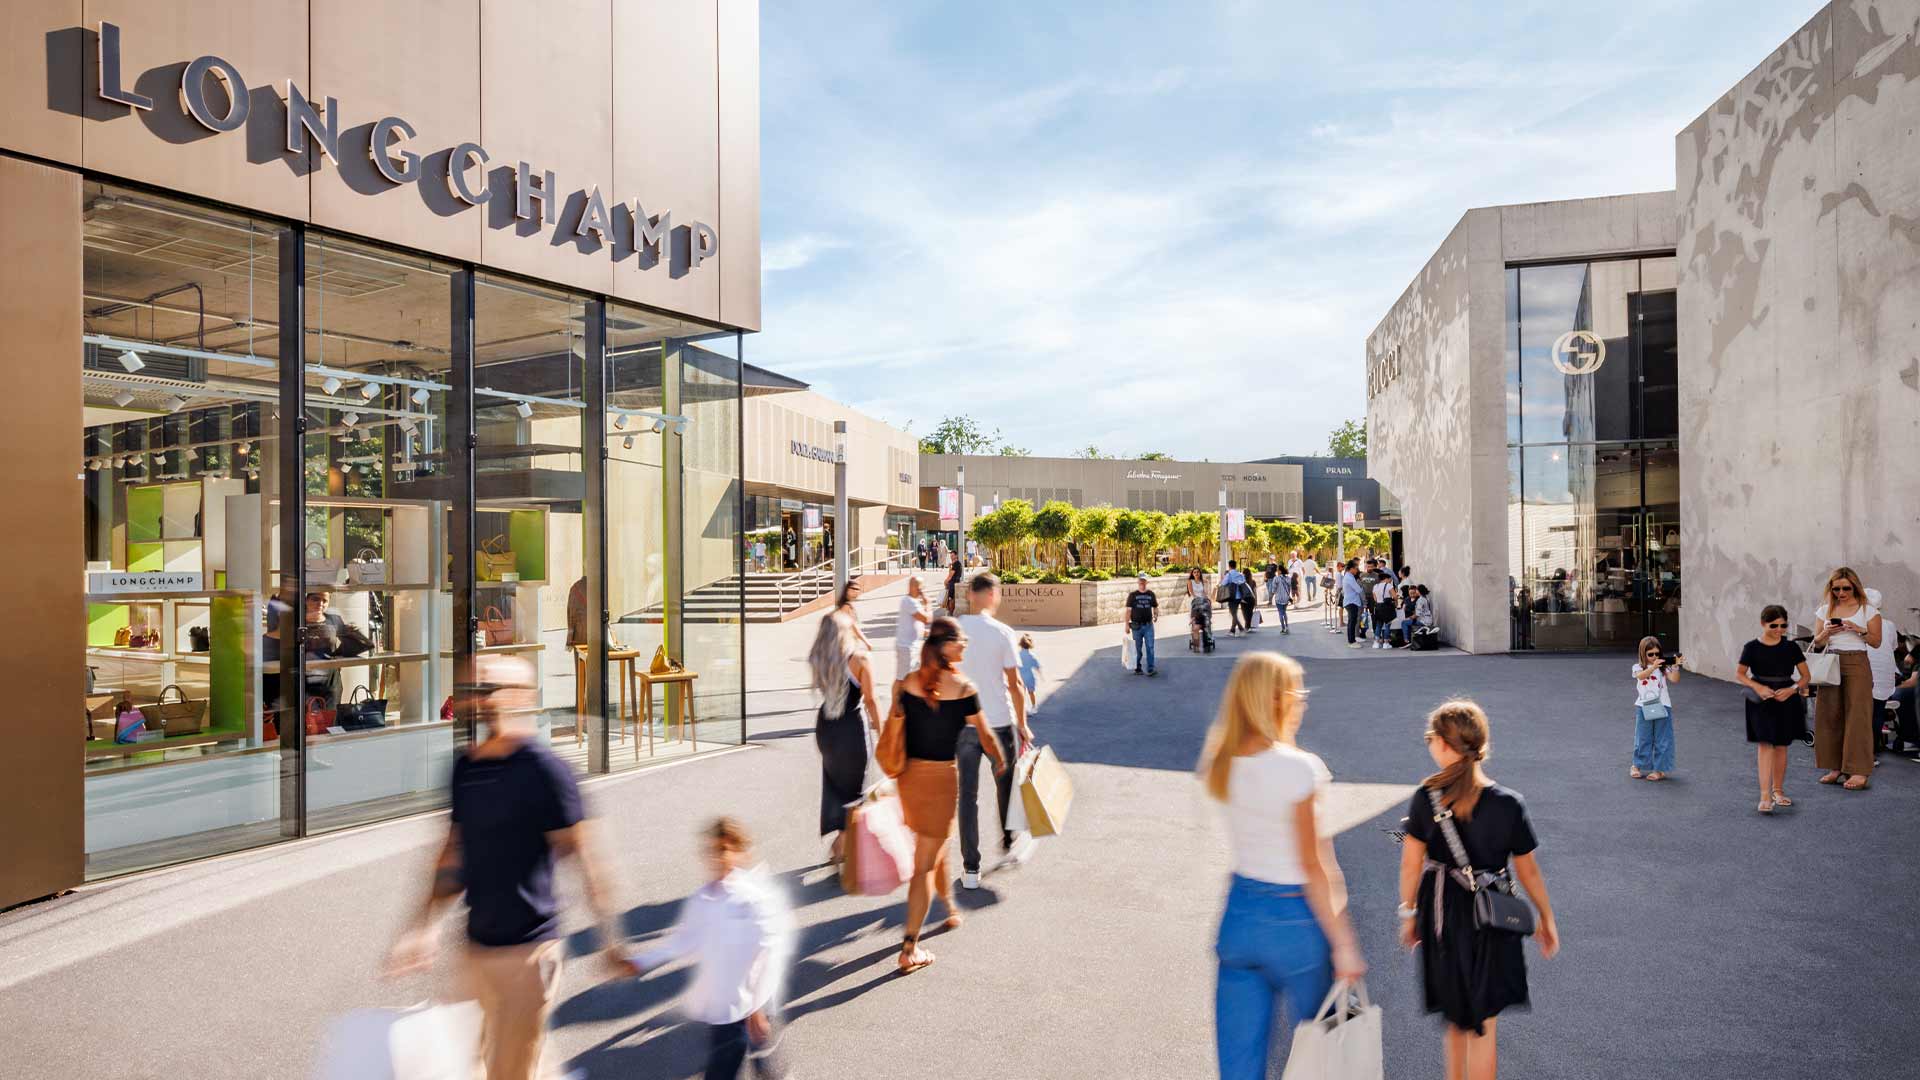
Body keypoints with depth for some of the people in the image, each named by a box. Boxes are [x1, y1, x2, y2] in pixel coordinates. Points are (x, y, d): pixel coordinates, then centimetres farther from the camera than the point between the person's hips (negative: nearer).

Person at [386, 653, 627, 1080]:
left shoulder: (543, 768, -15)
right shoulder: (465, 767, 6)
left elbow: (583, 858, -13)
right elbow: (455, 855, 16)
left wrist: (610, 941, -12)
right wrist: (422, 927, 16)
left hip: (529, 949, -7)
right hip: (477, 946, 7)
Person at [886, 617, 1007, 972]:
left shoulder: (908, 683, -1)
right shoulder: (964, 688, -12)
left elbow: (893, 730, 5)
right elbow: (986, 735, -1)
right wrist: (1000, 761, 19)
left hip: (909, 774, 5)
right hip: (941, 777, -5)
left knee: (936, 847, 27)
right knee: (925, 863, 2)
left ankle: (951, 908, 48)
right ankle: (909, 948, 3)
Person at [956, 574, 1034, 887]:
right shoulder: (1002, 633, -11)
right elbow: (1014, 685, -8)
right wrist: (1022, 724, 3)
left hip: (962, 724, 2)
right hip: (998, 722, -2)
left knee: (967, 795, 7)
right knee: (1006, 785, 20)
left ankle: (970, 869, 10)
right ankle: (1009, 846, 37)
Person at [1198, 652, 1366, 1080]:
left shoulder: (1224, 765, -1)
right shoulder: (1299, 768, -18)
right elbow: (1312, 867, -16)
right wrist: (1343, 944, -9)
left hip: (1239, 913, 5)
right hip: (1295, 920, -5)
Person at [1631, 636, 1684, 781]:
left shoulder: (1663, 667, 2)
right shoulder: (1638, 667, -1)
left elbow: (1675, 679, -13)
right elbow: (1641, 676, -24)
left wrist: (1675, 666, -29)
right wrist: (1653, 667, -39)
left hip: (1662, 707, 0)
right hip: (1644, 707, 0)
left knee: (1662, 740, 4)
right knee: (1643, 738, 10)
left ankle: (1660, 769, 12)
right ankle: (1638, 766, 25)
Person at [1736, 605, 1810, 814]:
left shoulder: (1791, 647, 2)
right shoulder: (1752, 647, -3)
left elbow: (1806, 676, 4)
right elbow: (1739, 674, 1)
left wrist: (1792, 689, -14)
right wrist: (1758, 687, -15)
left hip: (1787, 701, 3)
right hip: (1762, 702, -3)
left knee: (1781, 746, 11)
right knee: (1765, 746, -8)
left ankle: (1778, 790, 26)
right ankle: (1765, 796, -10)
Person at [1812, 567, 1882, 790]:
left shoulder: (1868, 610, 3)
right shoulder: (1825, 610, 11)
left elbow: (1876, 642, 1)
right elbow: (1817, 643, 10)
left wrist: (1859, 629, -15)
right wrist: (1826, 633, -10)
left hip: (1857, 664, -3)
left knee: (1857, 715, -7)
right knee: (1829, 715, 1)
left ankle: (1859, 771, -6)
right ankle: (1836, 767, 9)